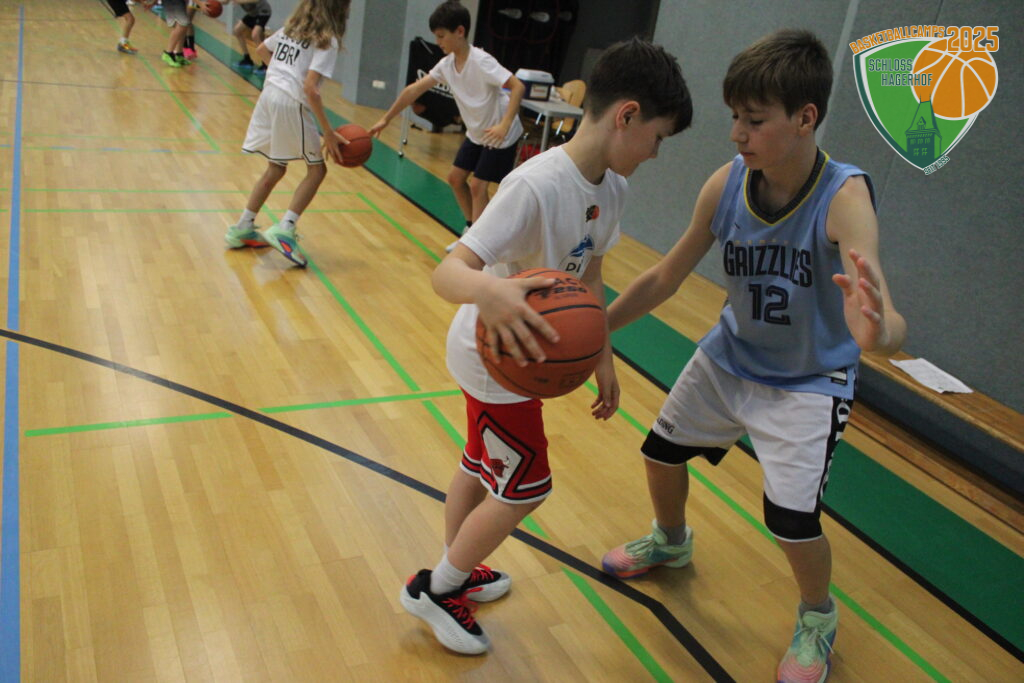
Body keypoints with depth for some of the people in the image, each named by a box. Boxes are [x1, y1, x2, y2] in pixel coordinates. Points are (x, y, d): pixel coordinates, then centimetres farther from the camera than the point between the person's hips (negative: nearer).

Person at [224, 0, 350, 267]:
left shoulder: (292, 27, 15)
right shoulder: (327, 41, -8)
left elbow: (262, 50, 28)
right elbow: (310, 88, -17)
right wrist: (328, 133, -16)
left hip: (268, 96, 7)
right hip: (292, 104, -7)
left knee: (275, 168, 20)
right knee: (316, 169, 7)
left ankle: (242, 229, 25)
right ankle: (284, 229, -5)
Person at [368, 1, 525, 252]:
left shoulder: (481, 61, -26)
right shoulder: (447, 64, -3)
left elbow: (518, 87, -32)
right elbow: (414, 90, -1)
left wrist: (504, 125, -42)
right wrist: (385, 119, -1)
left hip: (500, 135, -8)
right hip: (476, 133, 8)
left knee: (478, 186, -10)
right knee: (455, 178, 11)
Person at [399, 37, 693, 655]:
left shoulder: (611, 187, -5)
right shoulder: (536, 186, -32)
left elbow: (590, 277, 7)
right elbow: (448, 270, -39)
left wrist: (603, 359, 10)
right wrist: (487, 291, -61)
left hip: (521, 354, 8)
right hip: (496, 356, -8)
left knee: (481, 466, 24)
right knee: (525, 488, 4)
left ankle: (456, 574, 47)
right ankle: (436, 589, 26)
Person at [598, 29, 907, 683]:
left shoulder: (844, 197, -30)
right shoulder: (725, 185, -18)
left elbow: (889, 321, -43)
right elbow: (666, 277, -5)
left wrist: (876, 333, -66)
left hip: (809, 383, -4)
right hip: (730, 359, 5)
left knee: (792, 518, -12)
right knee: (661, 451, 14)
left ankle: (819, 617, 23)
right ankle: (671, 542, 49)